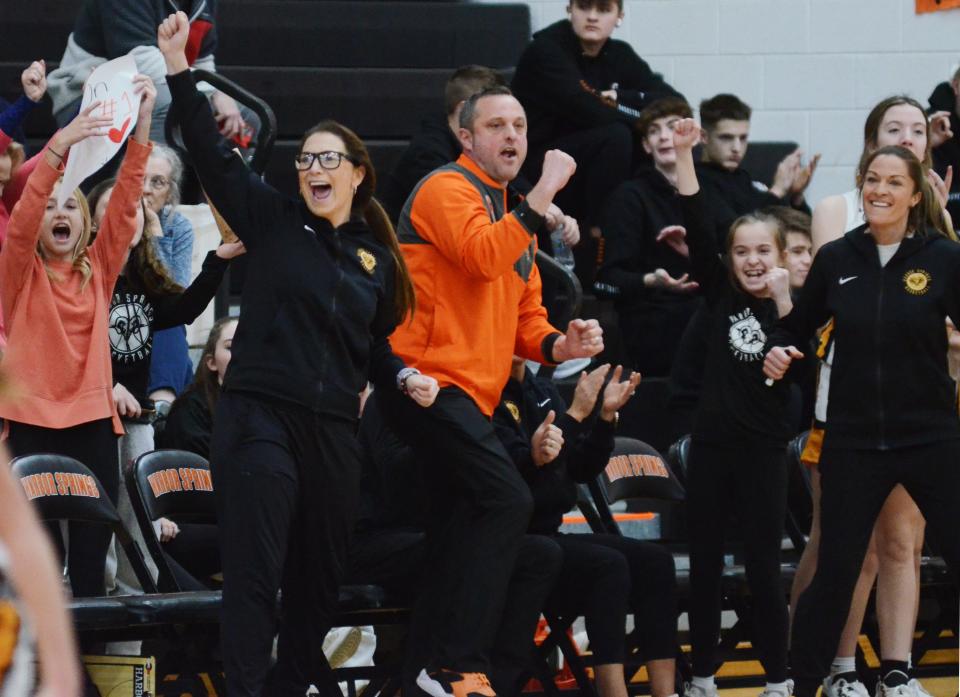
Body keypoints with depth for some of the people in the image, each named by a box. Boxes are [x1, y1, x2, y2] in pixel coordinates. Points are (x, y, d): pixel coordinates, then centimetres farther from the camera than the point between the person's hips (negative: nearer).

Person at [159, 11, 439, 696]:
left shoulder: (378, 258, 12)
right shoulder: (273, 221, 2)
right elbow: (212, 152, -6)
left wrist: (404, 377, 2)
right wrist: (179, 67, -15)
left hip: (333, 432, 4)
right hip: (260, 418, -4)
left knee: (320, 573, 12)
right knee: (254, 571, -11)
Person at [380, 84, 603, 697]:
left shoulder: (513, 212, 23)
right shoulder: (448, 190, -6)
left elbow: (524, 317, 24)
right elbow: (482, 256, -25)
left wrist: (558, 345, 3)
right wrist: (542, 196, -23)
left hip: (471, 394, 10)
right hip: (430, 382, -10)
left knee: (465, 521, 12)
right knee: (507, 501, -20)